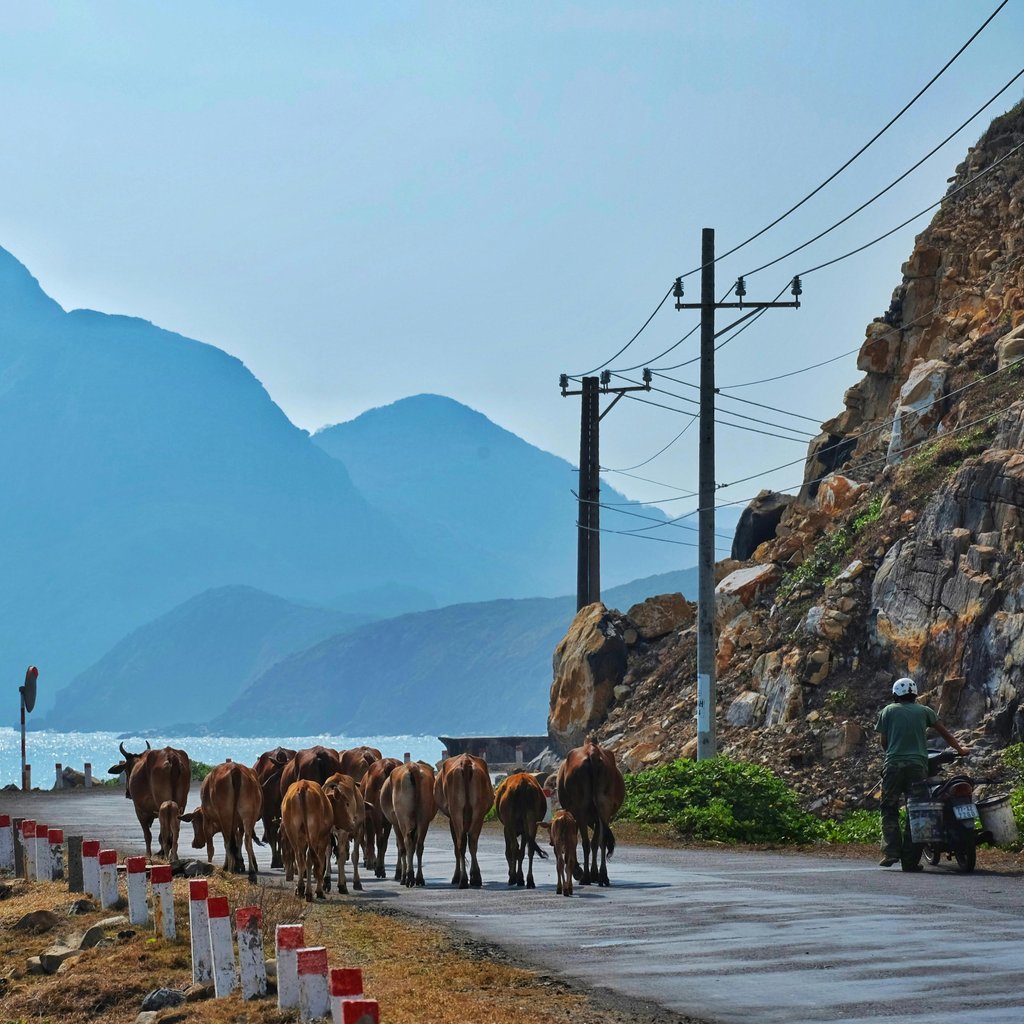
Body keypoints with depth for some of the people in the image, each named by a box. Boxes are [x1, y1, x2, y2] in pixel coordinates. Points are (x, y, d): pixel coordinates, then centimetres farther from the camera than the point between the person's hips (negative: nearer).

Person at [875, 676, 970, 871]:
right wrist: (960, 749, 34)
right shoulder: (924, 711, 11)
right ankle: (910, 860, -1)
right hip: (918, 765, 1)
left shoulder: (888, 711, 7)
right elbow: (944, 732, 19)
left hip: (893, 765, -1)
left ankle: (891, 851, -13)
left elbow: (883, 741, 7)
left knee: (889, 811, 5)